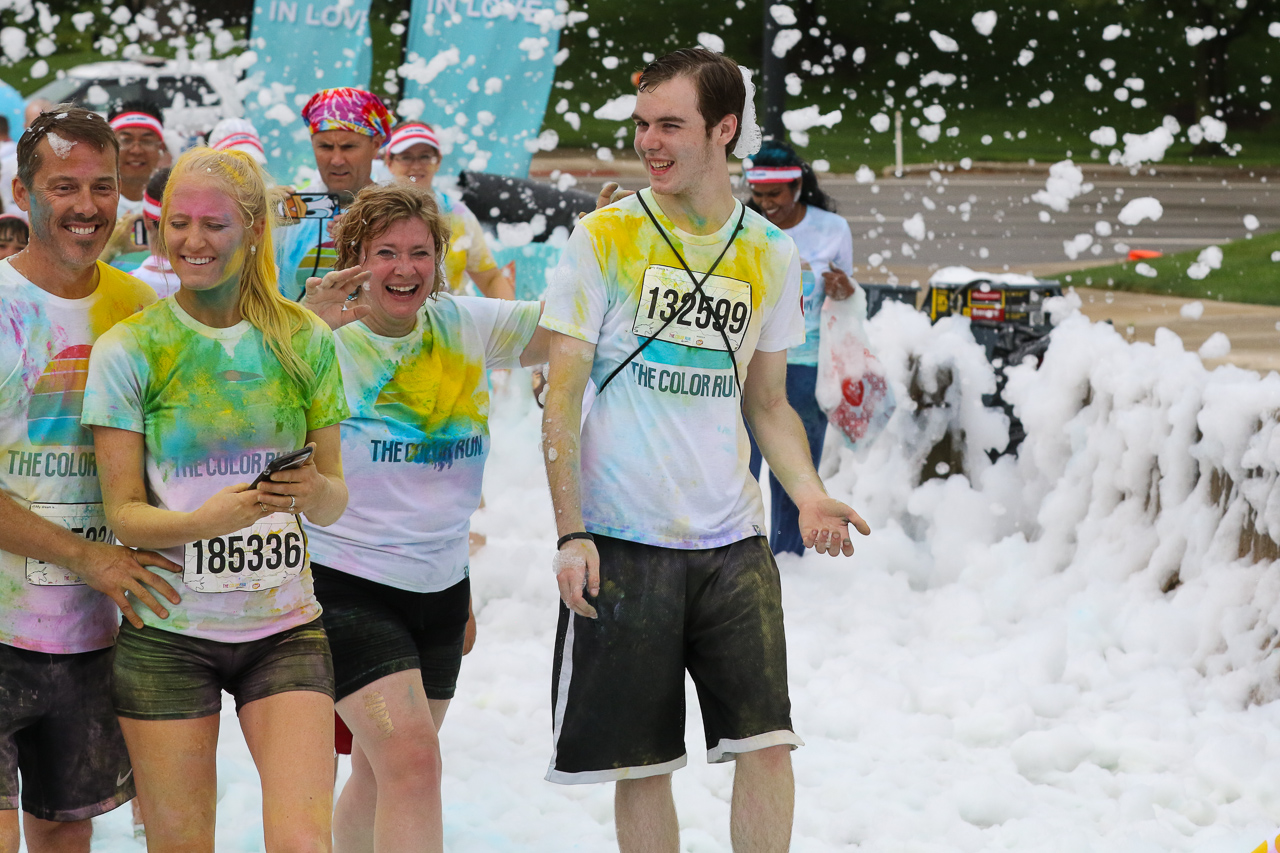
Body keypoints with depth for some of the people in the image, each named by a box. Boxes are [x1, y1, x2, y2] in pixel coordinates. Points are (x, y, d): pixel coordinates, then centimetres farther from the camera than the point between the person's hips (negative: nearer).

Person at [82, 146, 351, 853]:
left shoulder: (303, 341, 5)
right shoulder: (128, 350, -3)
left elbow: (335, 499, 8)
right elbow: (123, 513, -5)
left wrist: (315, 492, -16)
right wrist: (206, 520, -25)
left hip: (284, 628, 2)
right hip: (168, 633, -2)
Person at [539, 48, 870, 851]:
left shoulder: (769, 255, 7)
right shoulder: (604, 239, -2)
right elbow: (563, 399, -2)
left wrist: (810, 494, -3)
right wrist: (570, 532, -10)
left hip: (732, 542, 2)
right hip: (623, 543, -2)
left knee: (767, 744, -5)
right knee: (643, 762, 2)